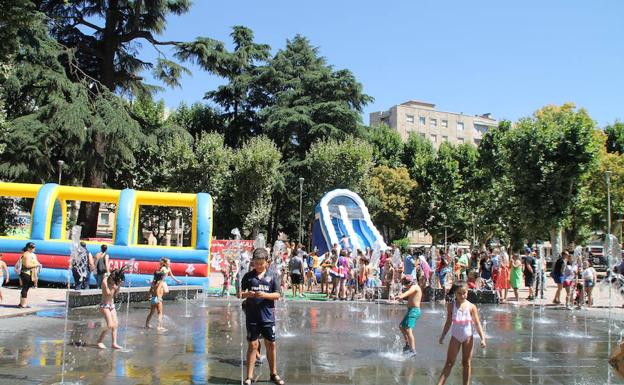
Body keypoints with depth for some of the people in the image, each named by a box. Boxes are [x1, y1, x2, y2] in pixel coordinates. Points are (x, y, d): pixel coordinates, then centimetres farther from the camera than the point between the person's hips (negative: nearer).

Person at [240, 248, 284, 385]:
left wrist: (265, 295, -16)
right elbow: (241, 294, 6)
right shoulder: (248, 276, 4)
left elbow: (277, 295, 2)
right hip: (252, 316, -1)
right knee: (253, 344, 3)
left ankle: (274, 374, 25)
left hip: (268, 316, 1)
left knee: (271, 344, 9)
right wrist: (247, 294, -16)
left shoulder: (272, 276, 4)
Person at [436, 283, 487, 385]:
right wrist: (442, 336, 5)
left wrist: (482, 338, -13)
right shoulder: (451, 306, -3)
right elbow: (448, 322, 5)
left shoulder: (471, 307, -7)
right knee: (449, 363, 0)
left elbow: (477, 323, -5)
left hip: (468, 337, -1)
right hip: (455, 337, 1)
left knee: (466, 363, 9)